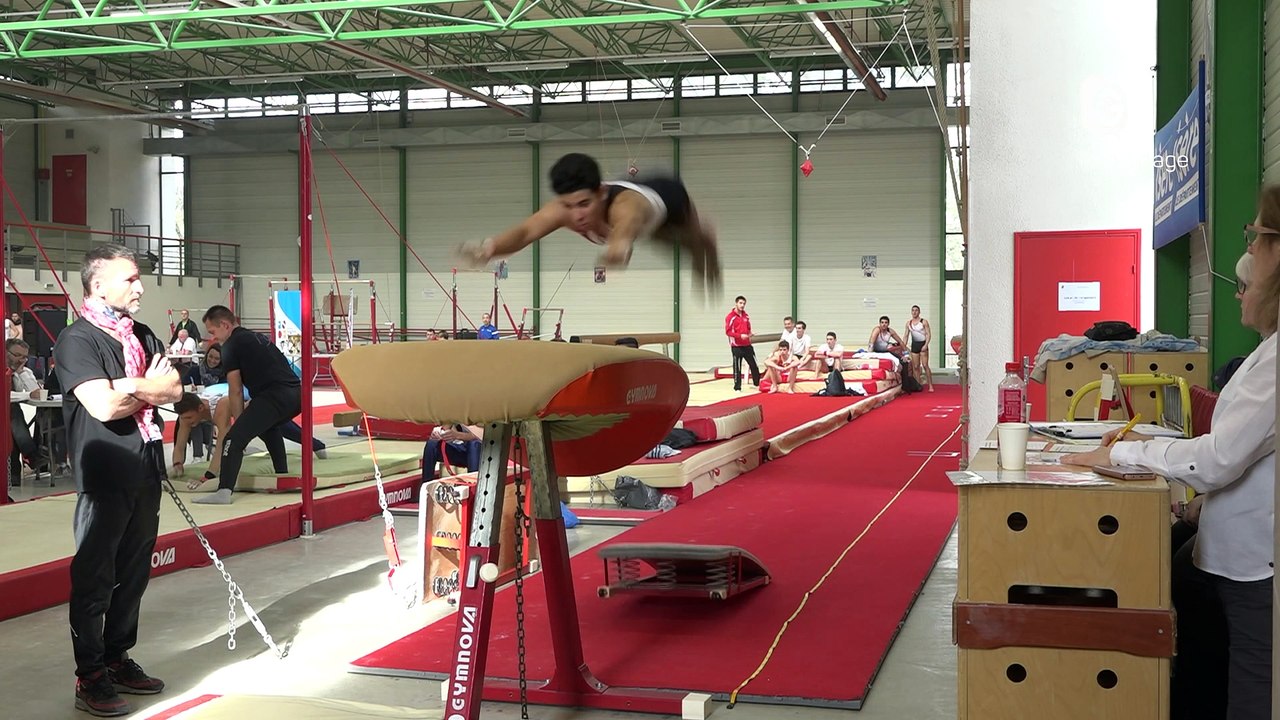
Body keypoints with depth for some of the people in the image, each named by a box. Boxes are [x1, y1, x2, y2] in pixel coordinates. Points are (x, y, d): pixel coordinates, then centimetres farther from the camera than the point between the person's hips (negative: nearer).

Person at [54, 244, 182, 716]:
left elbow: (174, 390, 5)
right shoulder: (77, 340, -9)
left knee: (134, 574, 13)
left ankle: (118, 659, 26)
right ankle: (90, 677, 9)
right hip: (104, 478, -7)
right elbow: (103, 406, -20)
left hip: (145, 473, 7)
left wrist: (129, 389, -11)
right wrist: (150, 389, -4)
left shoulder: (143, 336, 14)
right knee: (94, 579, 0)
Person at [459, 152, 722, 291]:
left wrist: (620, 244, -107)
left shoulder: (624, 205, -56)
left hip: (667, 195, -5)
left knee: (696, 241, 31)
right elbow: (526, 231, -63)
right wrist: (490, 247, -85)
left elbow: (627, 226, -82)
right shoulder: (562, 208, -43)